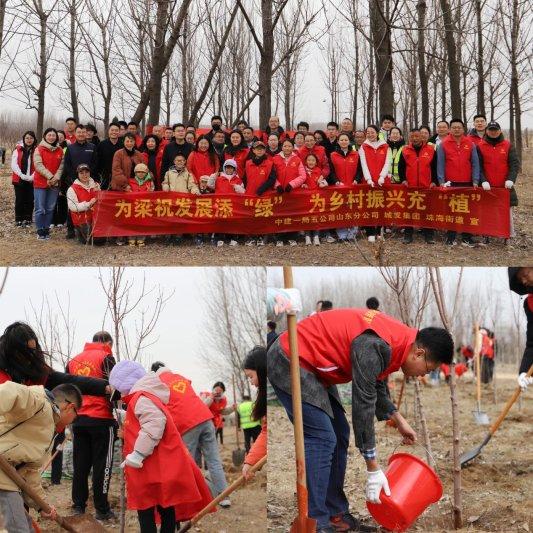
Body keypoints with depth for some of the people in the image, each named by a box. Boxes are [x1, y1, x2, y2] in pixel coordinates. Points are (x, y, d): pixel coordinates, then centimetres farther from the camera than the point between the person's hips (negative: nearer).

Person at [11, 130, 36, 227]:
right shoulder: (18, 149, 2)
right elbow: (14, 165, -4)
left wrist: (32, 177, -15)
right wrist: (23, 176, -13)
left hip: (31, 180, 0)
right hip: (19, 180, 0)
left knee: (29, 200, 4)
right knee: (19, 200, 3)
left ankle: (28, 219, 15)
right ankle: (19, 220, 10)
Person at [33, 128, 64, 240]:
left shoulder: (60, 151, 10)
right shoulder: (39, 149, -1)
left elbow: (61, 166, 5)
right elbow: (38, 165, -10)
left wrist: (56, 177, -12)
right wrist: (50, 176, -18)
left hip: (54, 184, 4)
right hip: (40, 183, -3)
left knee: (50, 209, 6)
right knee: (40, 209, -4)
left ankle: (46, 230, 15)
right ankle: (40, 231, 3)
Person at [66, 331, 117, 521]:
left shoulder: (73, 361, 13)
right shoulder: (105, 358, -5)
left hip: (78, 419, 5)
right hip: (101, 419, -5)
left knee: (80, 465, 12)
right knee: (102, 465, 1)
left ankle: (78, 506, 15)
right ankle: (102, 509, 2)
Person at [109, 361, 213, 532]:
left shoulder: (141, 397, -12)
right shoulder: (150, 395, 21)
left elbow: (155, 423, -28)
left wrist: (138, 454, -26)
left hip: (153, 468, -10)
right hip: (161, 467, 10)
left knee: (146, 513, -6)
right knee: (166, 509, 11)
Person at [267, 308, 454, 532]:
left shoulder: (398, 337, 2)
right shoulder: (374, 346, -28)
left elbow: (376, 386, 19)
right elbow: (363, 406, -24)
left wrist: (399, 421, 12)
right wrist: (373, 469, -18)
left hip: (310, 366, 10)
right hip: (288, 363, -10)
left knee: (339, 435, 10)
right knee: (321, 439, -13)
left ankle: (335, 514, 16)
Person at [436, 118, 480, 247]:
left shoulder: (470, 144, 5)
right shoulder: (443, 145, 1)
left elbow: (475, 163, 4)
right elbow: (440, 164, -1)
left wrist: (475, 181, -4)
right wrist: (441, 181, -9)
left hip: (467, 183, 2)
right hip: (450, 184, -1)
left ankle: (467, 238, 9)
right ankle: (450, 237, 9)